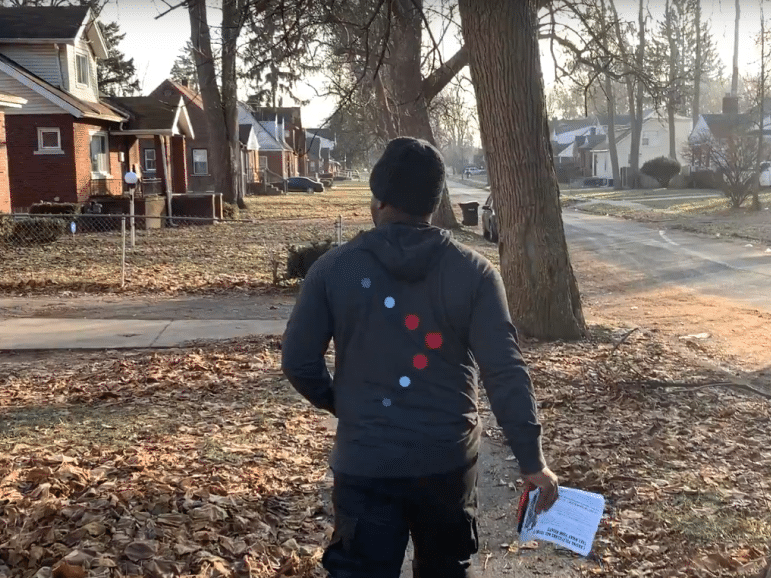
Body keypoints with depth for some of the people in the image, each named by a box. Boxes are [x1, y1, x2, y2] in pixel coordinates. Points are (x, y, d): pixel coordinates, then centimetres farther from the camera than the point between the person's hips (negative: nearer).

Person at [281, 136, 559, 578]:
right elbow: (506, 373, -13)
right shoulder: (473, 271, -7)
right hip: (449, 460, 2)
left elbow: (298, 361, -3)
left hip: (366, 463, -1)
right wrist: (533, 460, -7)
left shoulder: (334, 268, -6)